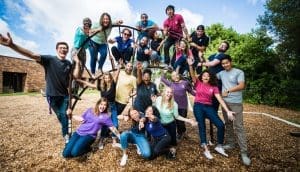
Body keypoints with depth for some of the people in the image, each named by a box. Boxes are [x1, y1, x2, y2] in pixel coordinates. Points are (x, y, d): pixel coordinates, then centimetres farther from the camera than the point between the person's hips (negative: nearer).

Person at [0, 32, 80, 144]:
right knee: (60, 115, 9)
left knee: (64, 114, -1)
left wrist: (77, 62, -13)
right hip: (52, 94, -2)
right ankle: (66, 133, 32)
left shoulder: (68, 63, 1)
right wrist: (12, 45, -40)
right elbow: (32, 55, -26)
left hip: (64, 94, 3)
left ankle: (66, 135, 17)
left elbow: (75, 75, -6)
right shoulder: (49, 59, -13)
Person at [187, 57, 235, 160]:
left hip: (209, 107, 2)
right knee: (202, 127, -2)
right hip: (198, 106, -2)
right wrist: (190, 66, -34)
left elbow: (220, 99, -1)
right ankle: (206, 150, 9)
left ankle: (219, 147, 14)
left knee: (221, 125, -8)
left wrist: (228, 111, -10)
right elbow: (192, 75, -16)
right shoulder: (198, 83, 2)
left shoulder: (214, 87, 5)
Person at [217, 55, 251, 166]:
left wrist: (228, 91, -8)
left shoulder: (239, 72, -2)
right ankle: (230, 143, 27)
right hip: (225, 102, 5)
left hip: (236, 103, -5)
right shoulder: (221, 73, 12)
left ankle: (244, 152, 2)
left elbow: (241, 86, -12)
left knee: (238, 127, -6)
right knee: (228, 124, 13)